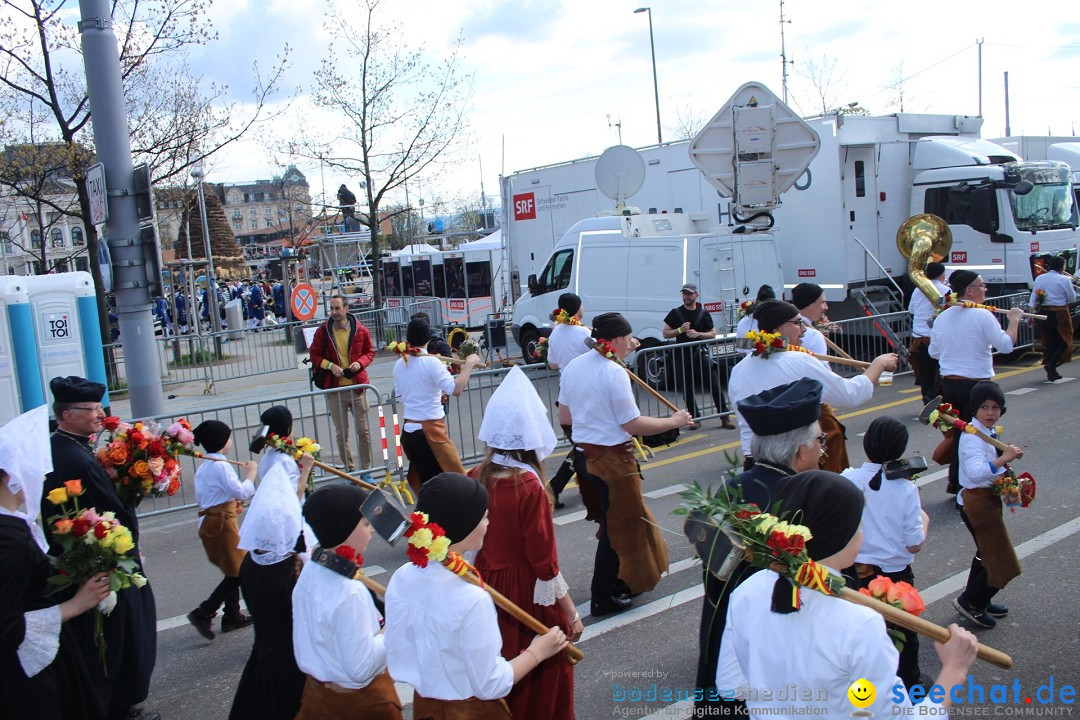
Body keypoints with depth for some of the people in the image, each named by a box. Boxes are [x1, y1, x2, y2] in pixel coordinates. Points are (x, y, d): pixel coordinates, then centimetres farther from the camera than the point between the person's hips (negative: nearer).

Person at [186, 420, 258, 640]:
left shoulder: (203, 467, 12)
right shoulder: (221, 466, -17)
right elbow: (241, 492, -21)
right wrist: (251, 473, -7)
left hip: (209, 521, 10)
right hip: (221, 523, -10)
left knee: (233, 571, 17)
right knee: (237, 572, -3)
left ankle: (232, 616, 24)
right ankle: (203, 613, -5)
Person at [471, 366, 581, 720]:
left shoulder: (477, 477, -8)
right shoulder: (530, 487, -25)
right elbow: (544, 560, -20)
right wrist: (570, 611, -9)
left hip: (488, 586, 6)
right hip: (528, 594, -6)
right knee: (542, 680, 16)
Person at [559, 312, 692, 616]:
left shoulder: (573, 367, 4)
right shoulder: (614, 372, -21)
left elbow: (564, 417, 10)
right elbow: (634, 425, -19)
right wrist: (673, 421, -7)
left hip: (585, 452, 8)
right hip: (613, 457, -8)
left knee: (613, 520, 22)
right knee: (619, 526, 7)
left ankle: (620, 582, 35)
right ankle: (603, 599, 16)